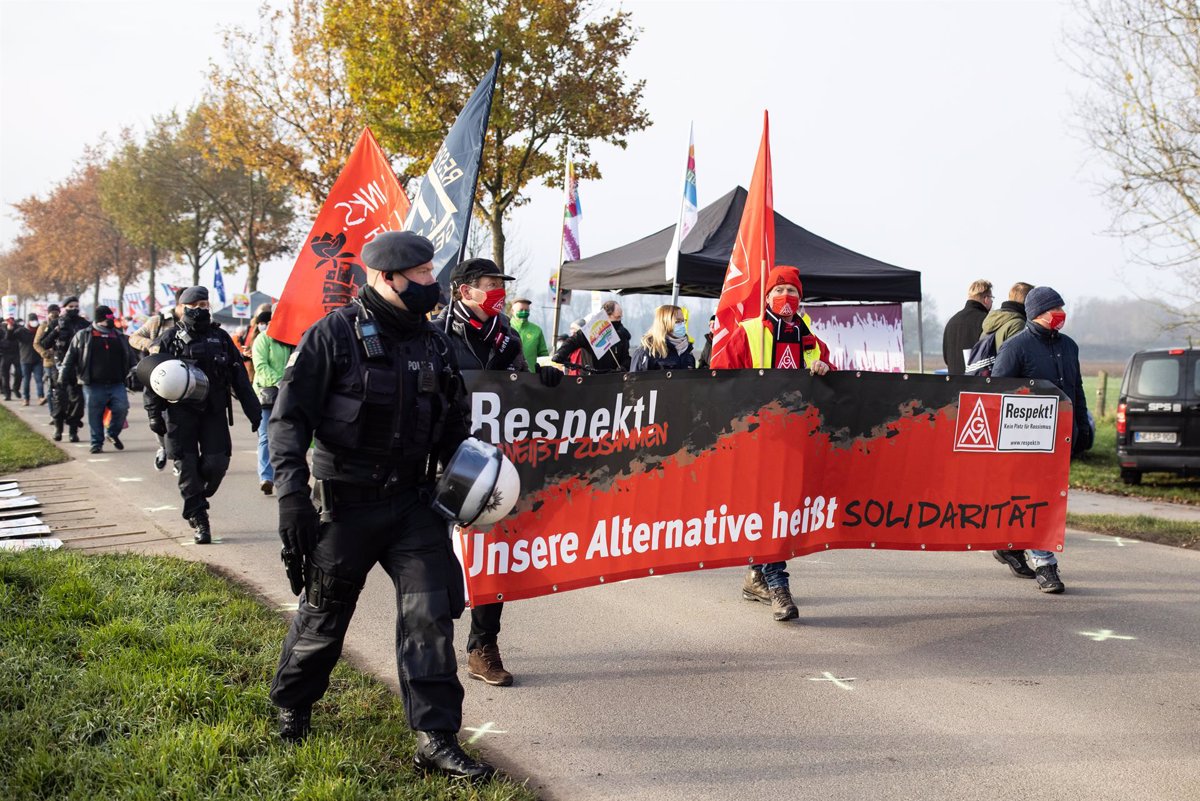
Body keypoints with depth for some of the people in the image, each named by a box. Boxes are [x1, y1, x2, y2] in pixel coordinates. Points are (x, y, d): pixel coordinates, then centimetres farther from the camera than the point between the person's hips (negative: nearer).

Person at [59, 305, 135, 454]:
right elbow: (70, 358, 6)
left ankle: (113, 434, 11)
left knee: (121, 408, -13)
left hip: (117, 384, 2)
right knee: (94, 414, 1)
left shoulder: (120, 337, 13)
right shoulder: (83, 336, 5)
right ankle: (97, 443, 15)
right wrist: (66, 376, 0)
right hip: (93, 386, -2)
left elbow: (131, 360, 19)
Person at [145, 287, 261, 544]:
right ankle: (199, 521, 6)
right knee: (188, 466, -2)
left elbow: (239, 377, 13)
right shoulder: (169, 339, 3)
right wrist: (154, 415, -5)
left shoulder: (220, 338, 12)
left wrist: (253, 410, 9)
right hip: (180, 413, -2)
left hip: (214, 412, 2)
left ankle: (195, 498, 22)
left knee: (216, 463, -6)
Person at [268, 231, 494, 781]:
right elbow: (289, 416, -11)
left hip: (412, 500, 4)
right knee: (324, 614, 10)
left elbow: (453, 422, 18)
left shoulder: (434, 344, 7)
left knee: (429, 612, -3)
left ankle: (436, 739, 3)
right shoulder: (335, 334, -10)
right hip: (345, 503, -4)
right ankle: (291, 705, 36)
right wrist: (291, 494, -18)